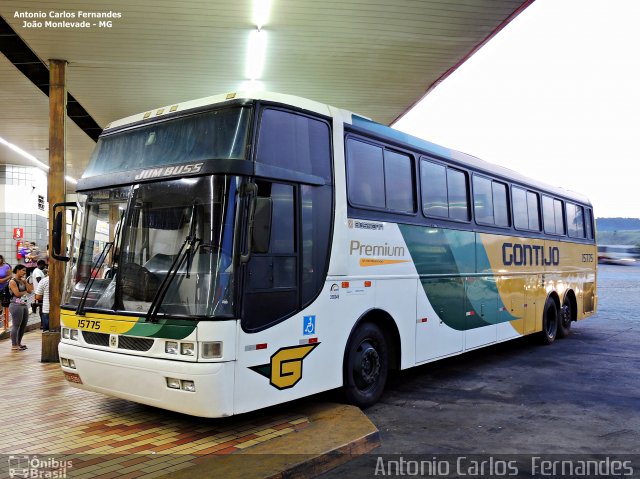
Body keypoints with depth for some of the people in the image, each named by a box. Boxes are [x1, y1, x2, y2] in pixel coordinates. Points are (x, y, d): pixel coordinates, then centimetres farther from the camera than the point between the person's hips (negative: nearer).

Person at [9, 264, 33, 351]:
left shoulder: (22, 280, 15)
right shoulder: (12, 281, -9)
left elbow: (30, 291, 9)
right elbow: (17, 294, -15)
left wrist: (25, 282, 1)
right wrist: (25, 292, 2)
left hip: (24, 305, 8)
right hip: (16, 305, -8)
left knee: (23, 325, 11)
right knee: (16, 326, -5)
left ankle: (18, 343, 22)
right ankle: (14, 345, 1)